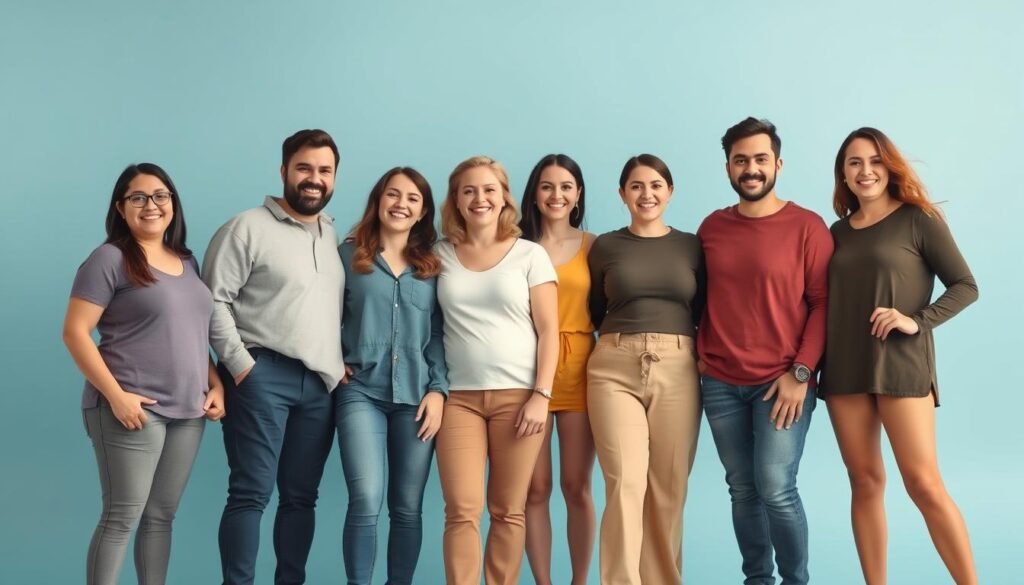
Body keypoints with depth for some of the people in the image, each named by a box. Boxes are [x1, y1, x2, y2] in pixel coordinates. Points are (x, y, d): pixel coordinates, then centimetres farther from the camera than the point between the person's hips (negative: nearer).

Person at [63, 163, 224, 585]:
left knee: (161, 517, 10)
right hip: (134, 408, -6)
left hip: (187, 411, 6)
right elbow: (75, 332, -10)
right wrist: (116, 395, -17)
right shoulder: (110, 258, -4)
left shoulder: (186, 262, 16)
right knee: (122, 518, -4)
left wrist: (215, 384, 8)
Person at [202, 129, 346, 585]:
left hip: (319, 384, 6)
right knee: (252, 493, -5)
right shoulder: (249, 228, -2)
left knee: (301, 496, 10)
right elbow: (213, 300, -7)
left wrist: (341, 364, 9)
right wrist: (241, 366, -13)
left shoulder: (335, 238, 17)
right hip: (264, 375, -5)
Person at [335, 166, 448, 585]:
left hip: (416, 397, 2)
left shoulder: (432, 265, 11)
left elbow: (439, 334, 7)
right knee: (366, 501, -13)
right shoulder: (349, 255, 6)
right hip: (361, 392, -2)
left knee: (408, 507, 4)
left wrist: (438, 390, -3)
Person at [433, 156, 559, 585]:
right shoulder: (440, 255, 9)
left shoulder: (530, 255, 4)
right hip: (459, 397, 1)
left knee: (508, 511, 3)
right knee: (462, 511, -6)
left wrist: (541, 396, -7)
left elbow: (548, 331, 1)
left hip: (518, 395, -1)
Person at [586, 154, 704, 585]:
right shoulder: (605, 246, 9)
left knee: (669, 490, 4)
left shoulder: (691, 246, 10)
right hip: (614, 370, -1)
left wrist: (707, 357, 0)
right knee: (626, 485, -11)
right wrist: (621, 335, 6)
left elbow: (705, 313, 12)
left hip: (677, 371, 1)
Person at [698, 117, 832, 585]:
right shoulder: (711, 227, 8)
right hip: (719, 382, 4)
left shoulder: (807, 226, -4)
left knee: (776, 489, -9)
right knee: (742, 489, 8)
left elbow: (824, 302, -6)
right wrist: (698, 355, 5)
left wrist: (800, 373, -12)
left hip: (782, 381, -4)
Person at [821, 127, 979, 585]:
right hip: (844, 369, 4)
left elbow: (965, 286, -1)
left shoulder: (918, 219, -1)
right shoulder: (838, 231, 12)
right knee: (865, 482, 6)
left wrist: (918, 320, -15)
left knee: (923, 484, -8)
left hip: (901, 365, -4)